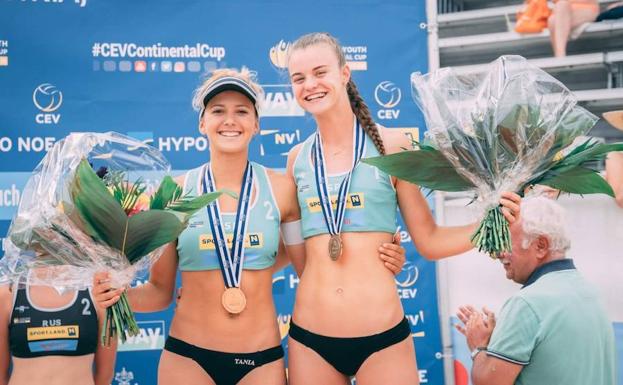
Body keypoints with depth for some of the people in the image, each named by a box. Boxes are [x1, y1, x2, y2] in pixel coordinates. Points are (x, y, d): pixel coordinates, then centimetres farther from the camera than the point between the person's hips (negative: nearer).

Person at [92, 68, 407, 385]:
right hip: (187, 355, 0)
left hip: (262, 359, 1)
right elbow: (160, 290, 1)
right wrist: (118, 294, -18)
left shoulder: (282, 189, -4)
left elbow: (309, 267, 6)